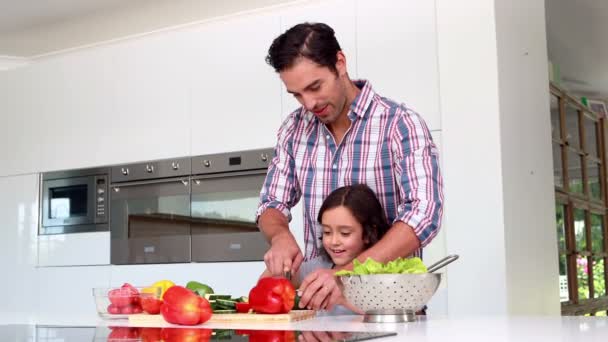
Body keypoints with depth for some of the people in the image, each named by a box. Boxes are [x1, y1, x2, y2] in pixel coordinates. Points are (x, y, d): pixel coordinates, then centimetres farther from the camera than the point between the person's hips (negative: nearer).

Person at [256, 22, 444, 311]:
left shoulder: (401, 124, -8)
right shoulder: (294, 129, 6)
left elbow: (423, 214, -18)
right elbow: (272, 204, 12)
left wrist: (348, 274, -30)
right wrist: (280, 236, -11)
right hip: (319, 299, 4)